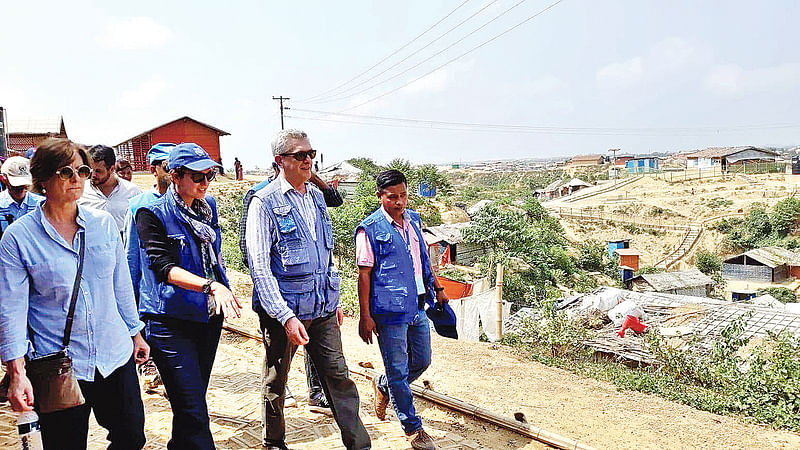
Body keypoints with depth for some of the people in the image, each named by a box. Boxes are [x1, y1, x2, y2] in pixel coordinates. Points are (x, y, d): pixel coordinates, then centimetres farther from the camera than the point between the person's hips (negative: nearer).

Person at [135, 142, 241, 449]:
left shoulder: (209, 206, 8)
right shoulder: (152, 214, -11)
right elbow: (164, 267, -23)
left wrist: (224, 291, 20)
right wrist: (210, 285, -35)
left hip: (209, 316, 7)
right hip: (171, 321, -6)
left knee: (193, 400, 19)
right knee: (193, 410, -9)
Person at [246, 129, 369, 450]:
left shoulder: (316, 196, 11)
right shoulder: (264, 203, -10)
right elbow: (259, 266, -15)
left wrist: (334, 299, 17)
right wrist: (286, 316, -20)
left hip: (323, 308, 5)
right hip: (283, 310, -5)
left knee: (339, 376, 6)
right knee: (275, 382, 13)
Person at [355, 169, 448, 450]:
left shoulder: (413, 220, 10)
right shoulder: (369, 229, -10)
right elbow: (364, 274, -10)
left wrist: (436, 288, 22)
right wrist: (365, 316, -12)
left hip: (417, 306, 7)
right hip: (390, 310, -7)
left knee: (422, 361, 17)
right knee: (398, 371, 5)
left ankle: (383, 386, 43)